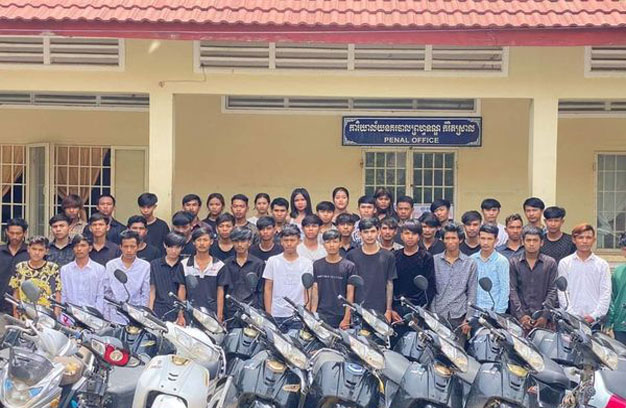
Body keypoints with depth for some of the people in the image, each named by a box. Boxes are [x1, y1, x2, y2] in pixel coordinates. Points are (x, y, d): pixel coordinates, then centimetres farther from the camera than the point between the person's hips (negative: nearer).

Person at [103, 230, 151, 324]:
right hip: (114, 318, 1)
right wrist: (106, 318, 5)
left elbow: (145, 295, 5)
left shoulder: (145, 266, 5)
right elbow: (106, 293, 11)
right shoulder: (110, 265, 9)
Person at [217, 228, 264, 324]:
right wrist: (219, 313, 2)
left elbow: (262, 291, 7)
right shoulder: (226, 265, 12)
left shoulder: (258, 264, 7)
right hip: (230, 313, 1)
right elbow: (220, 290, 9)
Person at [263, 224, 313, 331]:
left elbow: (307, 292, 7)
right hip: (276, 315, 0)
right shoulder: (273, 261, 6)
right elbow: (268, 289, 6)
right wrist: (268, 314, 0)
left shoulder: (307, 263, 6)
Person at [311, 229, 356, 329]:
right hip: (321, 317, 2)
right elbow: (315, 291, 8)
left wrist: (346, 319, -7)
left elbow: (350, 294, -1)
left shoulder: (349, 266, 1)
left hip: (340, 317, -2)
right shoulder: (317, 265, 8)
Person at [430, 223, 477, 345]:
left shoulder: (470, 263, 7)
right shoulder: (434, 261, 7)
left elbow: (472, 293, 6)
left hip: (459, 316, 0)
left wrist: (468, 319, -1)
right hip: (438, 316, 0)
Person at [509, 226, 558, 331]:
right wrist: (521, 315, -8)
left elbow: (552, 291, 4)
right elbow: (512, 291, 2)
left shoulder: (550, 263, 8)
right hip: (520, 318, 0)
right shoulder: (513, 263, 7)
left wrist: (545, 315, -7)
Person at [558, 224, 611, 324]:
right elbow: (562, 292, 4)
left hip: (595, 319, 0)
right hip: (571, 319, 0)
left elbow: (606, 293, 3)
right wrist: (570, 315, -7)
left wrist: (594, 315, -7)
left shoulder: (602, 264, 8)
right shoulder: (564, 263, 8)